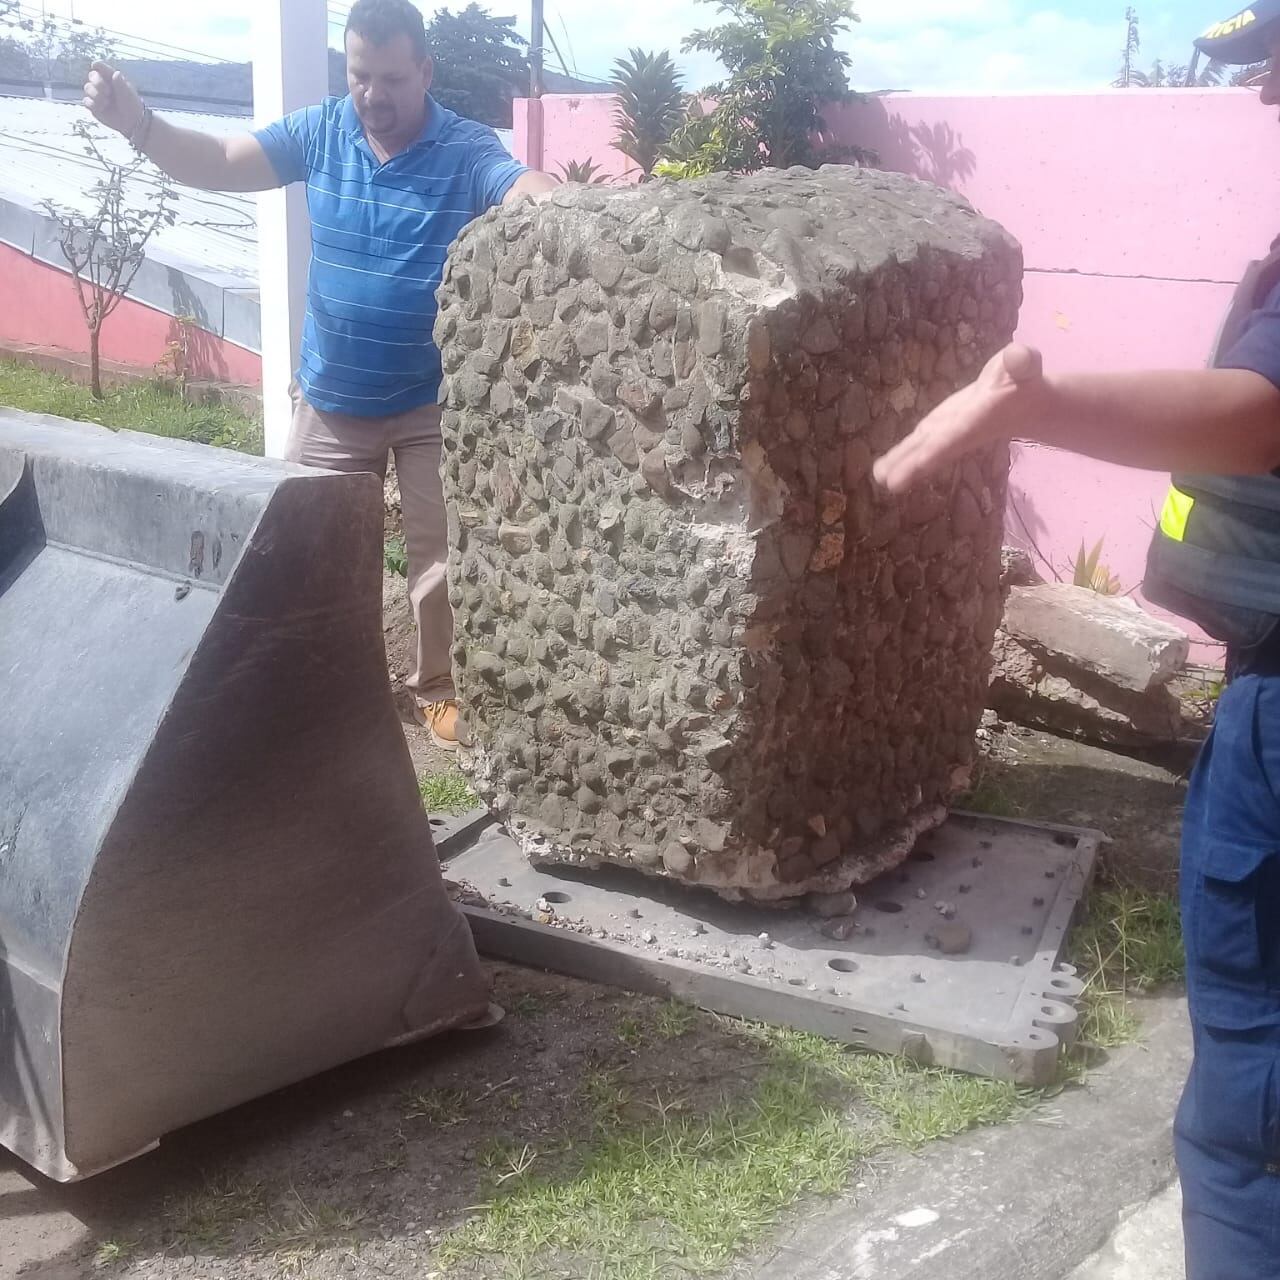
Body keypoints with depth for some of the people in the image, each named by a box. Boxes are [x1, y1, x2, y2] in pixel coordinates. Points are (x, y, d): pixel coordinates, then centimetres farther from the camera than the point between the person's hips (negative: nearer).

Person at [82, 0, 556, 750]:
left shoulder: (468, 151, -14)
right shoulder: (321, 133, -3)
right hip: (332, 399, 3)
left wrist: (548, 201, -57)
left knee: (441, 553, 6)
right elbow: (219, 164, -6)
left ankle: (438, 687, 25)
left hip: (434, 403, -3)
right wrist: (137, 123, -23)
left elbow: (526, 190, -31)